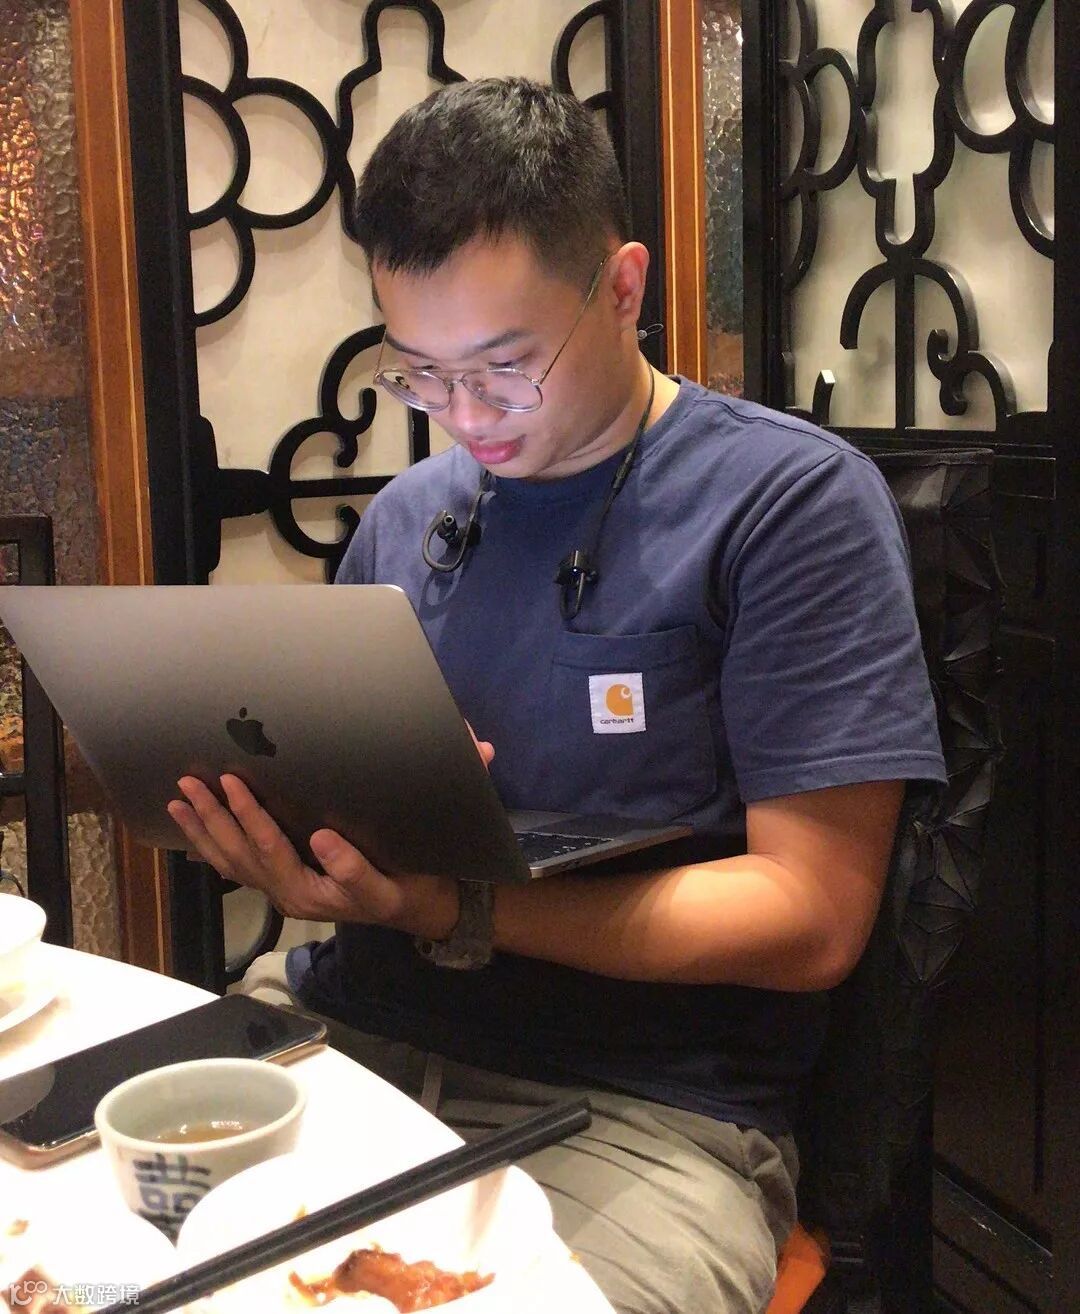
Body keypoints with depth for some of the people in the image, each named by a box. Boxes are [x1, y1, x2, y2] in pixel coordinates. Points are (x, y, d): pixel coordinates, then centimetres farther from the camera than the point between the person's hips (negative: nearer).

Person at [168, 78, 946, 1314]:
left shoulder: (793, 500, -5)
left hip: (639, 1107, -4)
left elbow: (810, 914, -10)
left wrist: (452, 911, -20)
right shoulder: (406, 515, 13)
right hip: (343, 1040, 5)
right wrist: (265, 823, -8)